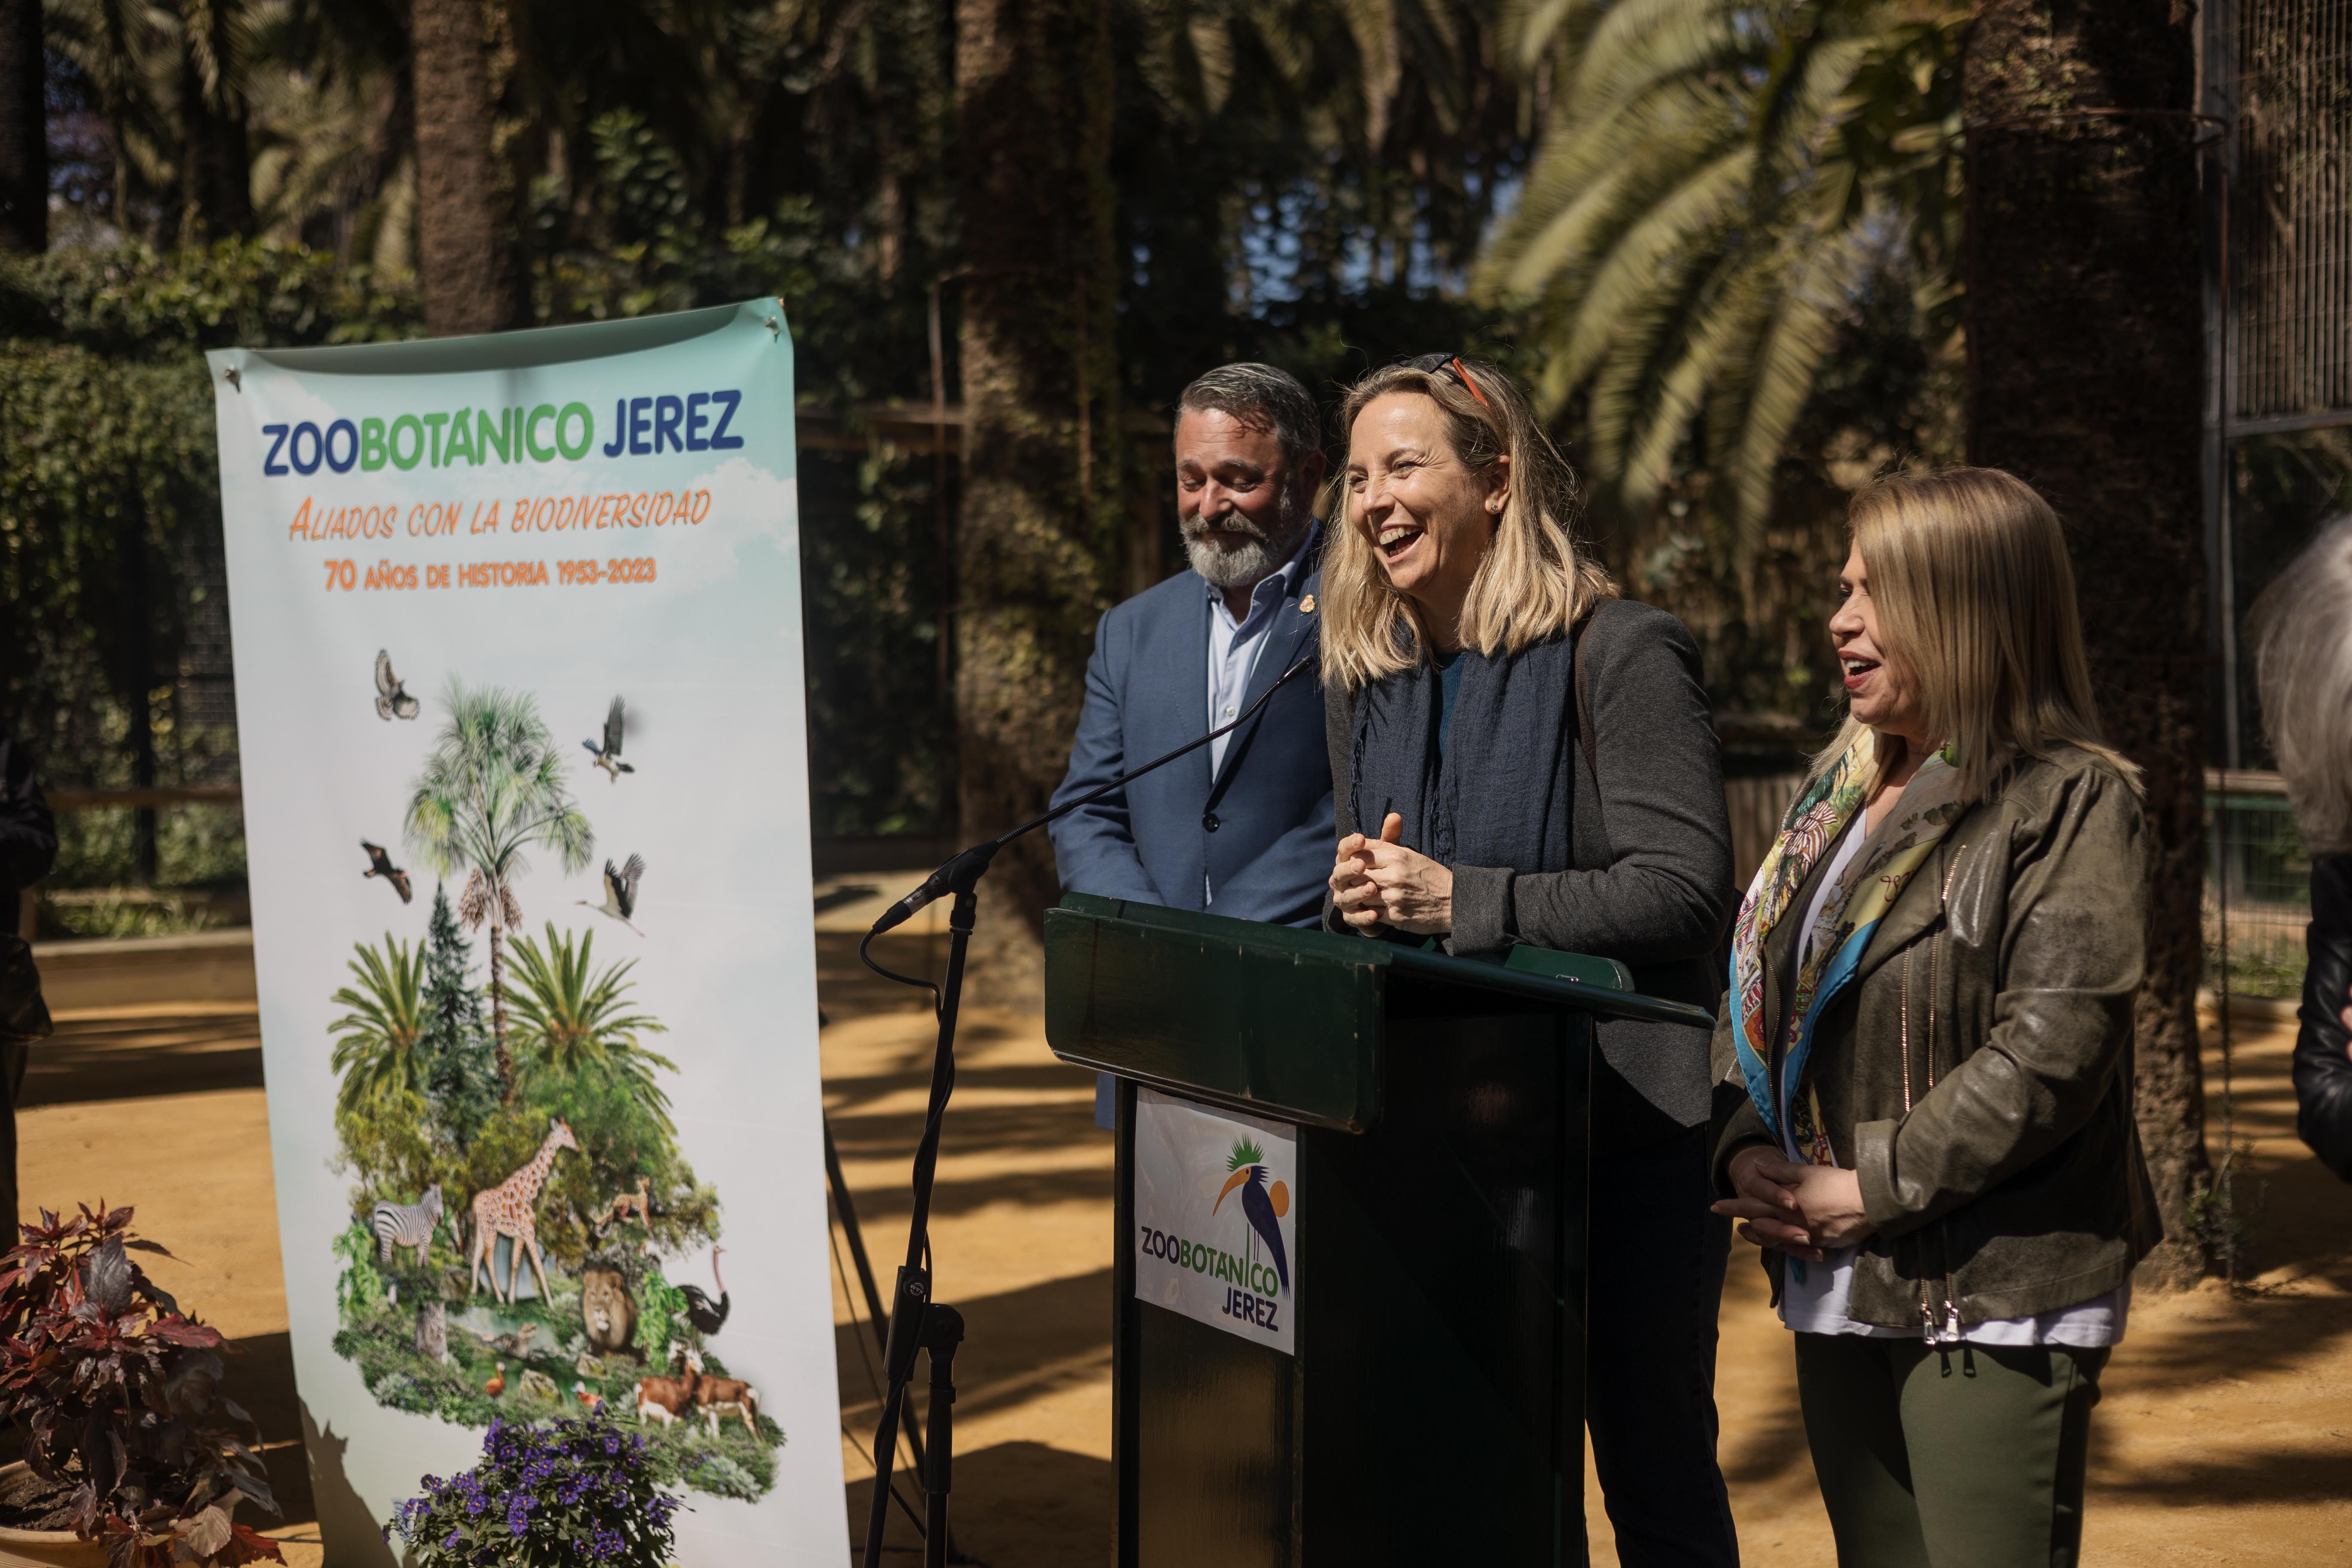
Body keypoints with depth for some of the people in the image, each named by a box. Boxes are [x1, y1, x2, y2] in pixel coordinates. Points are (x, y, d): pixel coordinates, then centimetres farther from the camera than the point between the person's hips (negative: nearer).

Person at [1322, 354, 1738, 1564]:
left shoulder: (1621, 657, -10)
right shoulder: (1362, 683, 10)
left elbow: (1685, 889, -17)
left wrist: (1458, 900, -21)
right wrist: (1356, 902, -6)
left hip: (1627, 1134, -6)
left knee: (1654, 1467, 4)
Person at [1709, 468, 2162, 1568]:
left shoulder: (2073, 803, -9)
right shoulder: (1839, 793, 14)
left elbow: (2049, 1053, -18)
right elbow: (1754, 992, 15)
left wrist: (1868, 1189, -16)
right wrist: (1746, 1149, -2)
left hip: (1995, 1302, -7)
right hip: (1836, 1287, 7)